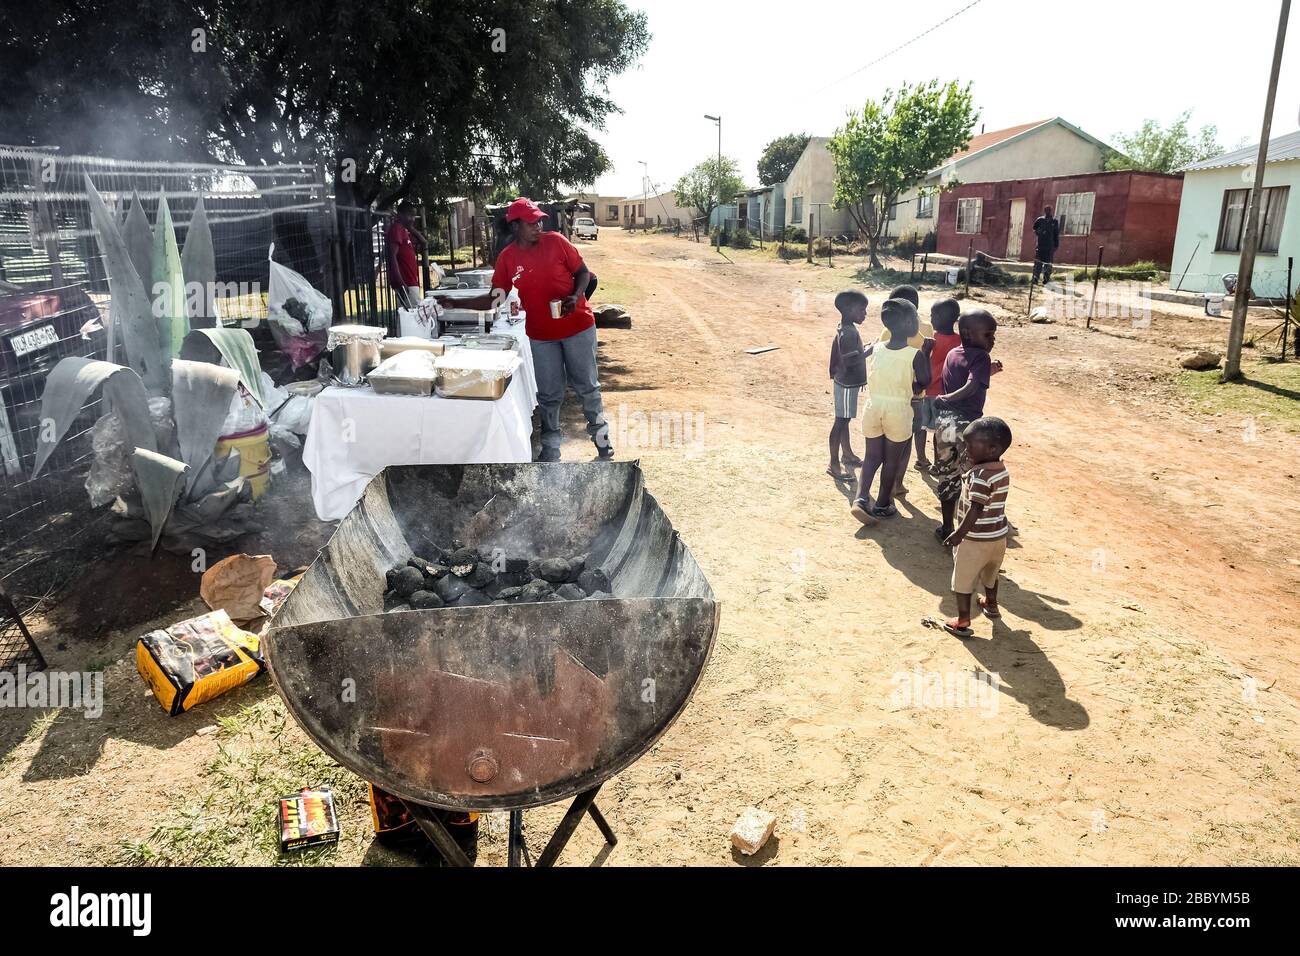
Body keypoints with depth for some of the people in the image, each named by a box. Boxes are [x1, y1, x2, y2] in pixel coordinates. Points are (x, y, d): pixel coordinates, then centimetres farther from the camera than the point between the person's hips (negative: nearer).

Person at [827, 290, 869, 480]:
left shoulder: (846, 329, 6)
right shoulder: (848, 333, -24)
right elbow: (849, 361, -30)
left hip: (849, 382, 10)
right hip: (846, 384, -10)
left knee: (845, 419, 21)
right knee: (841, 422, -4)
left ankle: (847, 454, 37)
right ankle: (834, 465, 2)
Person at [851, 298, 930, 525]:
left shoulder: (876, 349, -2)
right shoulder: (916, 354, -12)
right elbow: (924, 382, -3)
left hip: (873, 406, 3)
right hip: (898, 411, -3)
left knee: (872, 457, 15)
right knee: (892, 461, 13)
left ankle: (861, 498, -2)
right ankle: (883, 505, 23)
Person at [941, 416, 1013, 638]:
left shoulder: (980, 475, -25)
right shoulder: (1002, 470, 0)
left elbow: (975, 509, -25)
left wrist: (959, 533, -19)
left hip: (975, 538, -8)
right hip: (998, 535, 8)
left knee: (963, 579, 5)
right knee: (989, 574, 30)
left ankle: (963, 622, 10)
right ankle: (991, 605, 50)